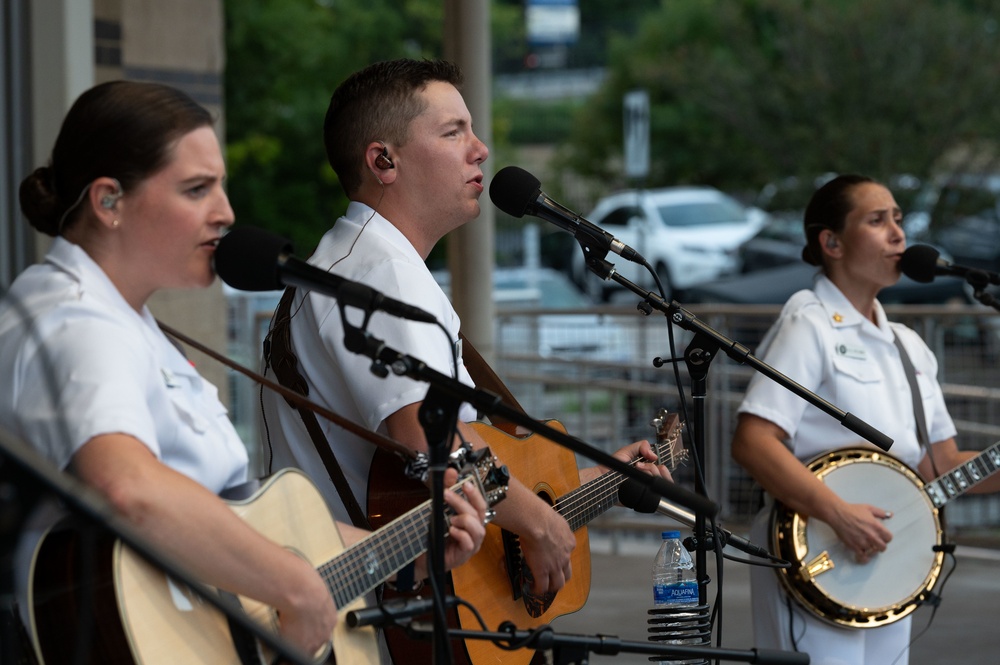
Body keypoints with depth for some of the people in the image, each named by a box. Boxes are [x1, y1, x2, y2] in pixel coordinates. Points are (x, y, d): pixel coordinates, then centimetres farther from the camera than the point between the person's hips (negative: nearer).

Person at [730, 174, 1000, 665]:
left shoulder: (908, 345, 14)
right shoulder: (809, 325, -9)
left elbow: (942, 467, 14)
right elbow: (752, 443, -19)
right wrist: (839, 513, -25)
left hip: (886, 567, 7)